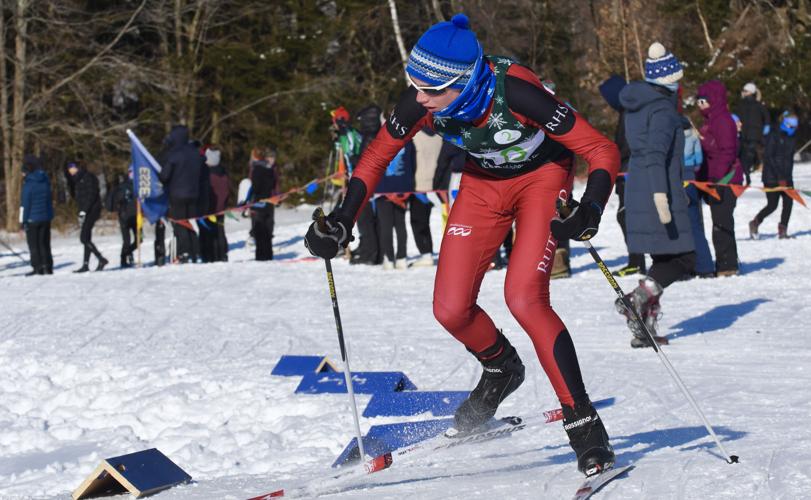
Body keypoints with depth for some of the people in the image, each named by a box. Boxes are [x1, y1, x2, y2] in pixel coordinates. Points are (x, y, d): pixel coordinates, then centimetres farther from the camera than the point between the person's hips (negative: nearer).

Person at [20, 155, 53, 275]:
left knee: (33, 245, 1)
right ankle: (47, 266, 10)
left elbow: (25, 203, -14)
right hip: (46, 218, 6)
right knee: (44, 243, 12)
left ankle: (38, 267, -2)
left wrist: (23, 220, -10)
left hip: (32, 219, -6)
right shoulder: (45, 180, 2)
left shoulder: (28, 183, -16)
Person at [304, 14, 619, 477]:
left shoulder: (515, 92, -37)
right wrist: (342, 221, -13)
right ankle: (500, 370, 31)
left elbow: (603, 151, -31)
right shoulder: (422, 101, -25)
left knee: (524, 298, -24)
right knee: (451, 309, -3)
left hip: (541, 176, -5)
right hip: (483, 182, 5)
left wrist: (589, 213, -47)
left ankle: (585, 426, -14)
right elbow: (379, 154, -5)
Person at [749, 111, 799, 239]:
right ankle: (755, 224, 17)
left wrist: (788, 176, 10)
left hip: (786, 177, 7)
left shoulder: (790, 138, 12)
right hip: (772, 177, -7)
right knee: (772, 205, -5)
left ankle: (782, 230, 0)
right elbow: (769, 157, -15)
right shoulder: (774, 136, -10)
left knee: (788, 202, -7)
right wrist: (780, 178, -19)